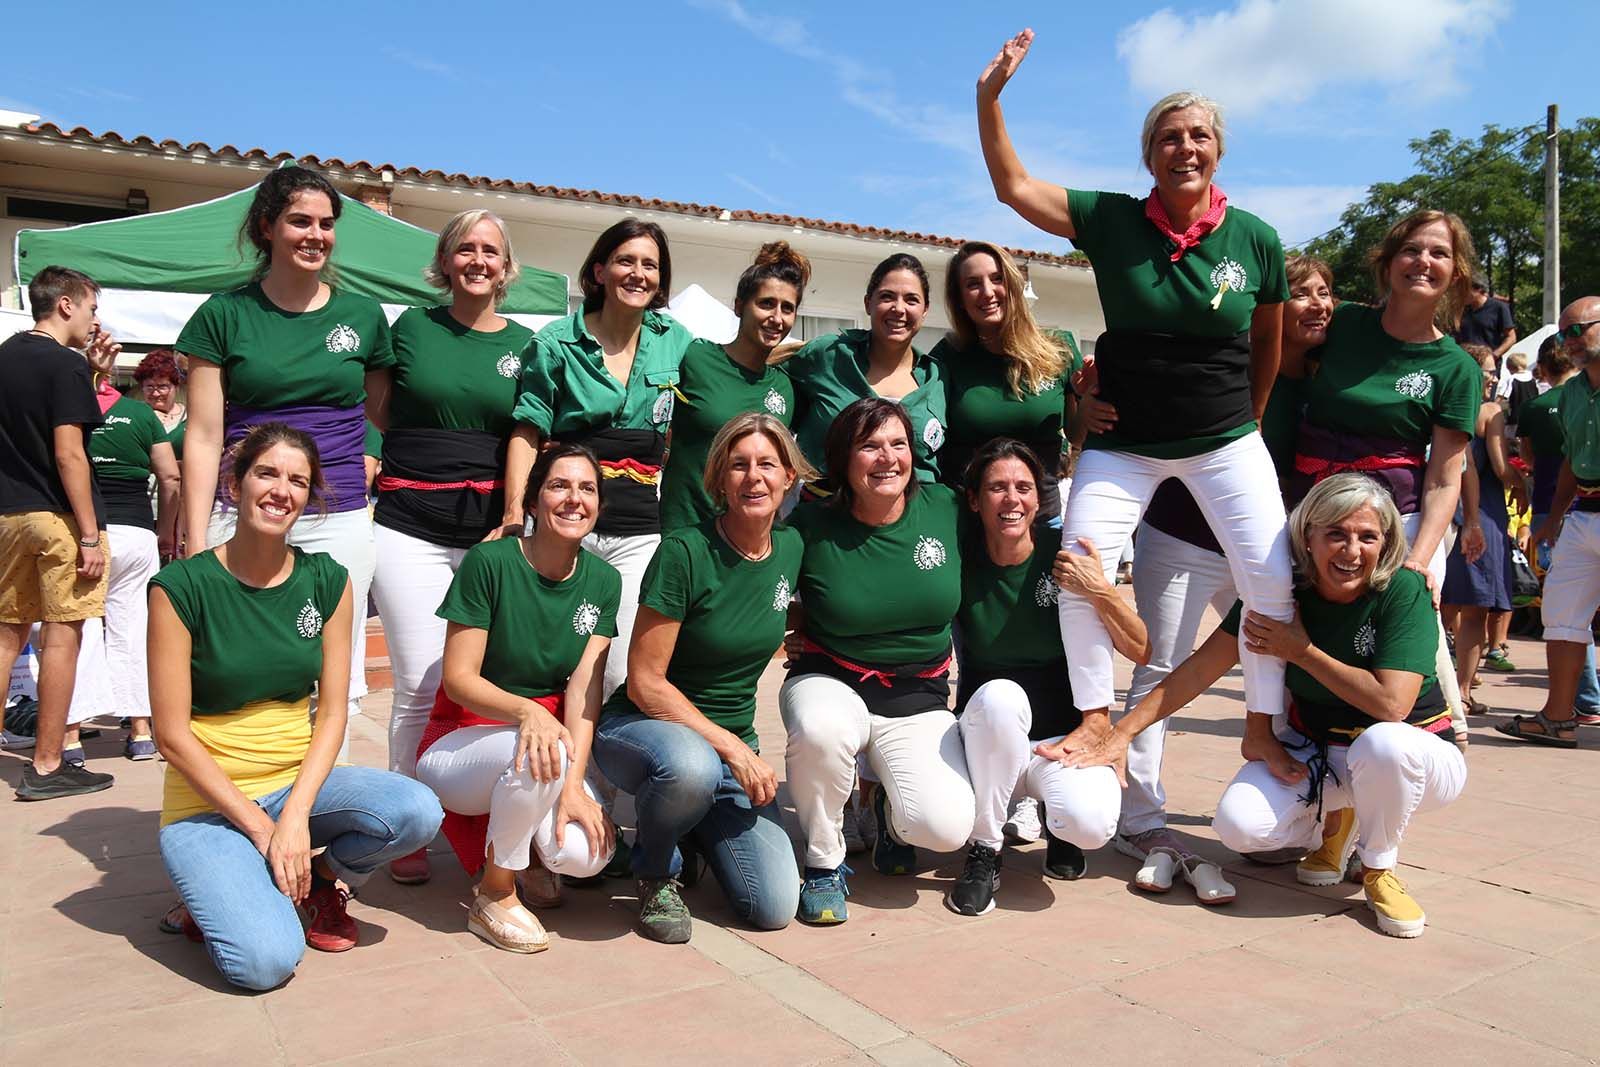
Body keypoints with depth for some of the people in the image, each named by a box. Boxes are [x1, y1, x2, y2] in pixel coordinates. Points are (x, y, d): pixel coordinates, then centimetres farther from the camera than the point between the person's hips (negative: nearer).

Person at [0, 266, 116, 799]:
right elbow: (69, 454, -18)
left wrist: (92, 365, 18)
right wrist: (90, 536, -17)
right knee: (61, 636, -2)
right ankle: (46, 767, 3)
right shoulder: (65, 364, -12)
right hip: (56, 516, -8)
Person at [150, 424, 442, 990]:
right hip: (207, 804, -3)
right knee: (267, 960, -25)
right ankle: (218, 896, 10)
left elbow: (332, 713, -1)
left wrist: (295, 816, -14)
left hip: (298, 783, 4)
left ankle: (324, 880, 7)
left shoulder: (327, 582, 0)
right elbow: (173, 735, -11)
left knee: (417, 811, -25)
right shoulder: (181, 587, -11)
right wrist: (260, 828, -14)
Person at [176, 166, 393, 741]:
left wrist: (367, 469, 2)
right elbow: (203, 435, 2)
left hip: (340, 521, 1)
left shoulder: (363, 315, 9)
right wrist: (195, 543, -3)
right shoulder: (224, 314, 4)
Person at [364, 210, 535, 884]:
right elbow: (379, 414, 13)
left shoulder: (523, 342, 9)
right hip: (410, 526, -1)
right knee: (420, 685, -1)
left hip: (490, 529, 1)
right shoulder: (413, 326, 7)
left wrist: (514, 518, -1)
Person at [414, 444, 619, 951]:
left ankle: (521, 841, 13)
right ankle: (493, 896, -11)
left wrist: (573, 784, -21)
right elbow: (459, 678, -17)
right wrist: (526, 711, -36)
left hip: (553, 733, 4)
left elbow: (584, 688, -9)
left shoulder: (602, 581, -2)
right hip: (461, 739, -3)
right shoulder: (489, 562, -15)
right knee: (537, 755, -37)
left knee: (586, 854, -24)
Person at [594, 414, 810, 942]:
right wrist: (732, 748, -21)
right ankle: (657, 872, -6)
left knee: (774, 908, -10)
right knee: (692, 767, -41)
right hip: (640, 726, -5)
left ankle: (694, 831, 21)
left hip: (735, 743, 5)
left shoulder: (790, 549, -1)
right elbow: (644, 683, -18)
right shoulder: (685, 552, -18)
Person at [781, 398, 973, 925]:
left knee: (947, 826, -22)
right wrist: (799, 635, -11)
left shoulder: (946, 507, -3)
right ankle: (823, 862, -8)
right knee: (822, 728, -39)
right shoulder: (811, 525, -9)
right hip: (830, 684, -1)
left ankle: (892, 811, 18)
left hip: (918, 701, 2)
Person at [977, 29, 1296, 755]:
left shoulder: (1256, 239, -3)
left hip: (1223, 441, 1)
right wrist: (989, 96, -18)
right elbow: (1013, 187, -10)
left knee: (1274, 581, -7)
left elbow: (1268, 340, 10)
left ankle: (1264, 728, 12)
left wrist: (1249, 419, 14)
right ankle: (1095, 717, 7)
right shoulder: (1112, 221, -5)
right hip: (1123, 442, 0)